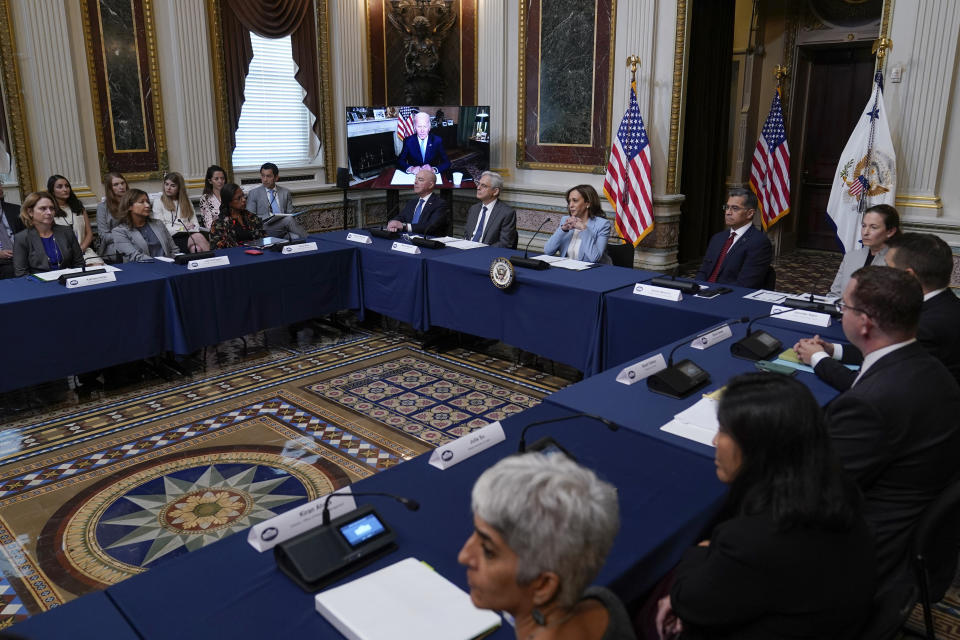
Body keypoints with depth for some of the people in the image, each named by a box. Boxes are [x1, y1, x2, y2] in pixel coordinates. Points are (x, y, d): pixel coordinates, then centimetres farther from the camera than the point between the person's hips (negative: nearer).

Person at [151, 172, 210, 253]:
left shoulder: (186, 200, 24)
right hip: (173, 238, -4)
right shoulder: (158, 201, 11)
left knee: (196, 248, -36)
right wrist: (182, 228, -7)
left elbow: (195, 223, 18)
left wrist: (192, 227, -6)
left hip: (189, 235, 4)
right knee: (198, 237, -36)